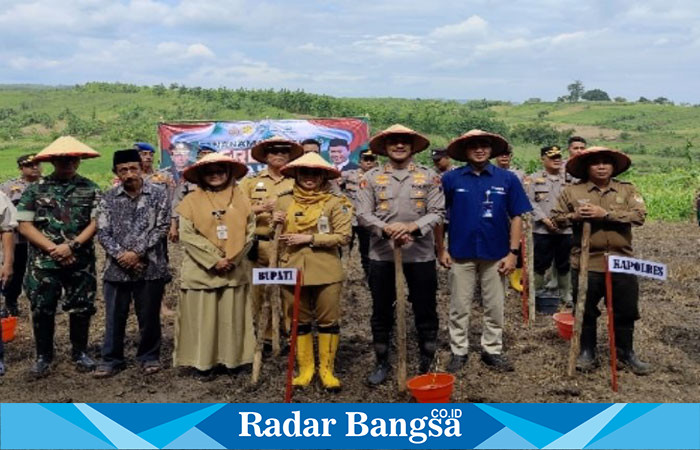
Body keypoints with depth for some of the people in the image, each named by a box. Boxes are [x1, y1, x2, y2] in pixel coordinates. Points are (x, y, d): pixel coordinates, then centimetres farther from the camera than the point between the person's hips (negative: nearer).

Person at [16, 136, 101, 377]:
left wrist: (72, 246, -16)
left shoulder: (90, 189, 3)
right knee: (42, 310, 5)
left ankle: (80, 353, 25)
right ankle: (43, 357, 21)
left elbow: (96, 222, -4)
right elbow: (25, 225, -2)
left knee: (81, 309, 7)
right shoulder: (35, 189, 2)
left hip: (81, 262, 0)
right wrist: (54, 249, -12)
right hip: (43, 261, 0)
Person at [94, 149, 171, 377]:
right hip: (117, 268, 2)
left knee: (149, 316, 8)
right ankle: (111, 359, 22)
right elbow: (103, 232, 2)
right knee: (114, 317, 8)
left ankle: (149, 356, 25)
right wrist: (120, 255, -13)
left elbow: (161, 228, -5)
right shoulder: (108, 198, 6)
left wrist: (137, 252, -12)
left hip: (150, 267, -2)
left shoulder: (158, 193, 0)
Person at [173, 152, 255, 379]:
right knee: (203, 317, 1)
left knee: (232, 317, 7)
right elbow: (187, 235, -7)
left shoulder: (240, 198, 8)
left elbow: (250, 231, 3)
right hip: (202, 270, -2)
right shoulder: (192, 200, 1)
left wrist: (233, 259, -8)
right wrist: (213, 260, -13)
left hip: (235, 270, 2)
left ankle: (233, 359, 18)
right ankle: (203, 363, 10)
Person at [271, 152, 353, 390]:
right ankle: (305, 369, 23)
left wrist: (309, 238, -15)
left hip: (326, 272, -3)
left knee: (328, 320, 4)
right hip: (293, 271, 3)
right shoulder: (283, 201, 8)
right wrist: (274, 223, -6)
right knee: (300, 321, 11)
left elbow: (343, 236, -10)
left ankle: (326, 370, 18)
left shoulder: (335, 202, -2)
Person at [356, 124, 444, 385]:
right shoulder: (371, 178, 2)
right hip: (381, 254, 0)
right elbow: (363, 214, -3)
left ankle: (426, 364, 22)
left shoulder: (429, 177, 3)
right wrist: (386, 229, -20)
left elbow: (438, 212, -3)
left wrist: (412, 226, -20)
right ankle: (382, 363, 25)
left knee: (425, 311, 7)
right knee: (381, 311, 10)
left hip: (420, 254, 0)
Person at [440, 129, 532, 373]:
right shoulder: (451, 179, -2)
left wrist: (513, 252, -5)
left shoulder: (507, 179, -1)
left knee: (495, 307, 11)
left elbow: (516, 217, 0)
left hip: (496, 254, 1)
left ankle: (492, 350, 25)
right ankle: (459, 352, 20)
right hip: (460, 253, 0)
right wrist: (442, 249, -2)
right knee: (459, 307, 8)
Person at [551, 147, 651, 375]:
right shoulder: (573, 191, 2)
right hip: (586, 264, -1)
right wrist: (575, 216, -15)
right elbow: (556, 218, 6)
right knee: (586, 311, 9)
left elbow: (639, 215, -10)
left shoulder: (627, 190, 4)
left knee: (626, 311, 10)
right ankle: (587, 352, 25)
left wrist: (606, 214, -18)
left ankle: (626, 353, 27)